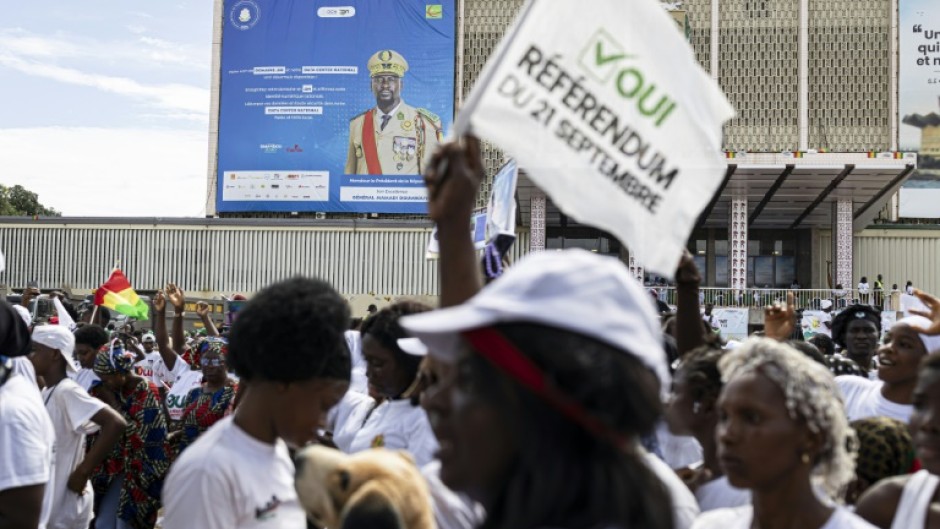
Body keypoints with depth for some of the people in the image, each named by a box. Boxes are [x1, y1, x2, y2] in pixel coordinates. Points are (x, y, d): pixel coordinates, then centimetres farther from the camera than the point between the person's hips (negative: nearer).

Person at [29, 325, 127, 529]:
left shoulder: (67, 391, -19)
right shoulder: (47, 392, 8)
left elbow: (115, 424, -30)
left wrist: (83, 472, -24)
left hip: (64, 506, -9)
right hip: (47, 501, 9)